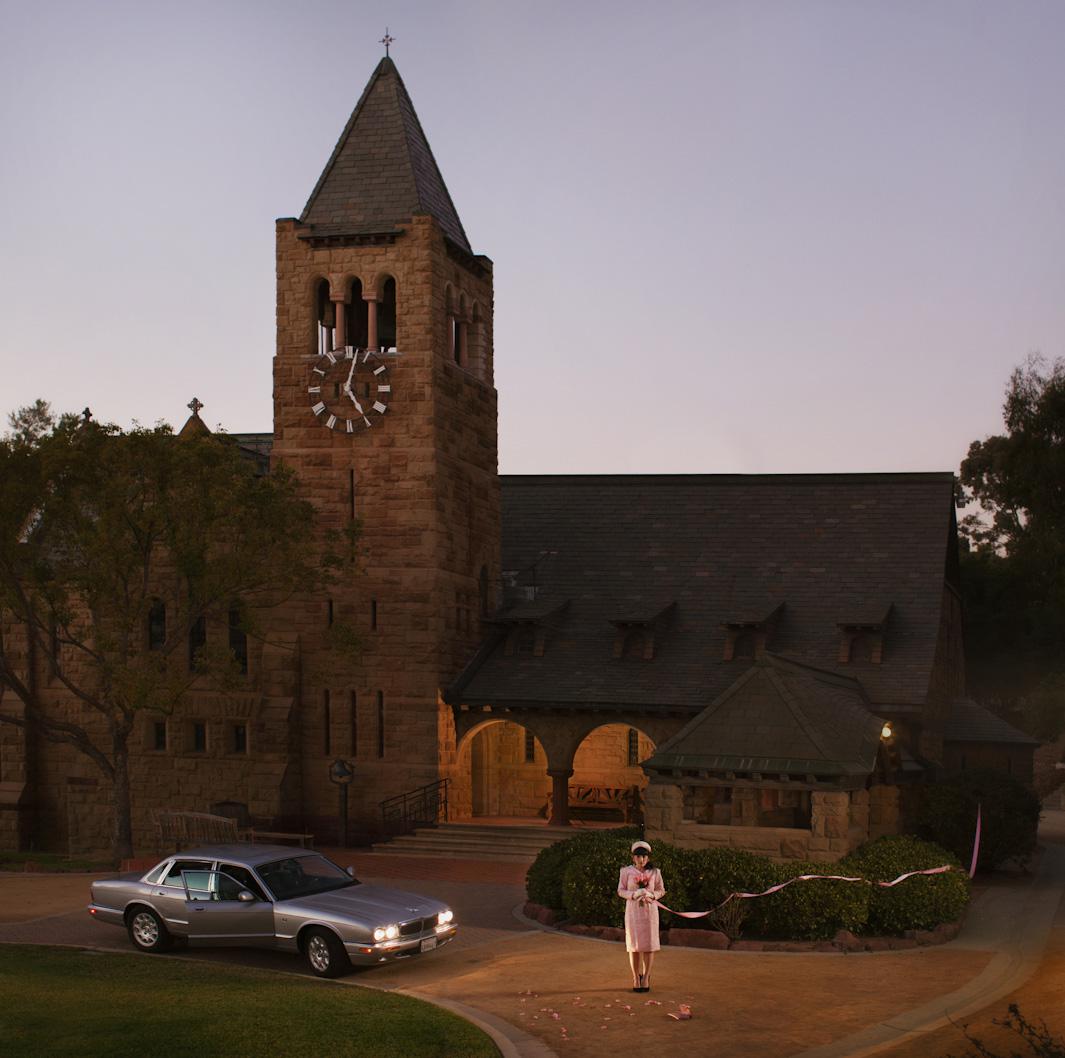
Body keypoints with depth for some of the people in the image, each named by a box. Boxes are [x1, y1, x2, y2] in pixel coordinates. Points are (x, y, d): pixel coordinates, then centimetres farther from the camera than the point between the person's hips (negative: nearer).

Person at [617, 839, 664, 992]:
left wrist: (651, 895, -12)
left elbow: (661, 890, 8)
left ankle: (646, 977, 8)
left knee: (649, 944, -1)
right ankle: (636, 978, 8)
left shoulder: (654, 872, 2)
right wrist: (634, 895, -16)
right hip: (633, 910, -1)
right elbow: (620, 891, 1)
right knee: (634, 945, -1)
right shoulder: (626, 872, -1)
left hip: (649, 910, 1)